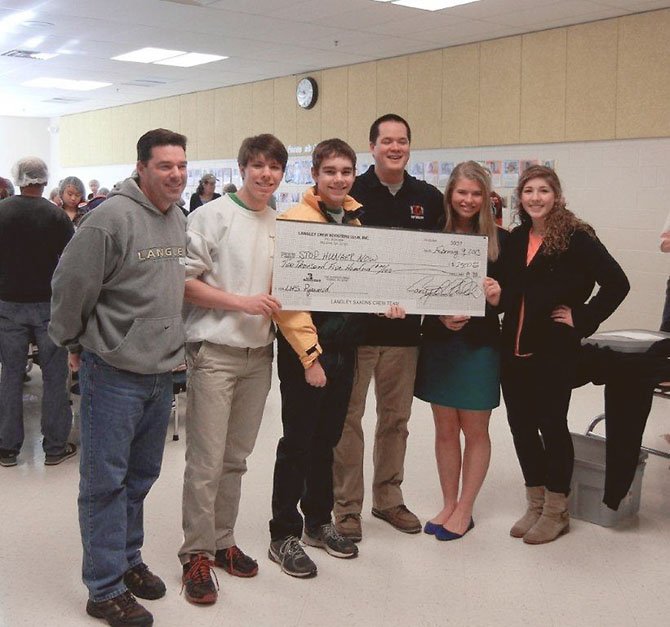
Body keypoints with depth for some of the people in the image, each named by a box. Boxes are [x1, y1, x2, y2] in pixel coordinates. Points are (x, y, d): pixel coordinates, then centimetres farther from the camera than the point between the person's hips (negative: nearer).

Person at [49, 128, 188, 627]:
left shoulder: (178, 219, 8)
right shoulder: (113, 217, -17)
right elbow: (71, 284, -14)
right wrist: (76, 343, -4)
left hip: (160, 372, 8)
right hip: (114, 374, -7)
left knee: (141, 475, 19)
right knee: (106, 482, 3)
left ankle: (128, 560, 36)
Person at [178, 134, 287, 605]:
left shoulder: (282, 224, 10)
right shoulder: (213, 215, -5)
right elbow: (185, 280, -10)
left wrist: (279, 303, 2)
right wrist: (242, 302, -16)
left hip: (259, 354, 5)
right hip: (214, 352, -5)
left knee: (236, 457, 13)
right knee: (206, 460, -2)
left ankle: (222, 540, 26)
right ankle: (197, 553, 11)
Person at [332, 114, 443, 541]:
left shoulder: (429, 199, 8)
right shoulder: (350, 194, -3)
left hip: (404, 328, 4)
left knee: (396, 417, 14)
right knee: (348, 417, 4)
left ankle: (388, 498, 29)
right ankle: (347, 506, 16)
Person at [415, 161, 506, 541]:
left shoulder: (500, 239, -3)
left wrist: (497, 296, -21)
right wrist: (442, 316, -16)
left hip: (480, 344, -2)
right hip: (439, 342, 2)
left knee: (475, 430, 8)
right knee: (445, 429, 11)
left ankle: (464, 510, 21)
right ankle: (449, 505, 26)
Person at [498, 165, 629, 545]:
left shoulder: (577, 238, -9)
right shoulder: (515, 239, 11)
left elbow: (617, 283, -13)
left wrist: (582, 320, -12)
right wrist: (495, 295, 0)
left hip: (554, 351, -6)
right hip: (515, 350, 6)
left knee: (552, 426, 2)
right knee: (521, 426, 10)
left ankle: (556, 510, 19)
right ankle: (535, 504, 27)